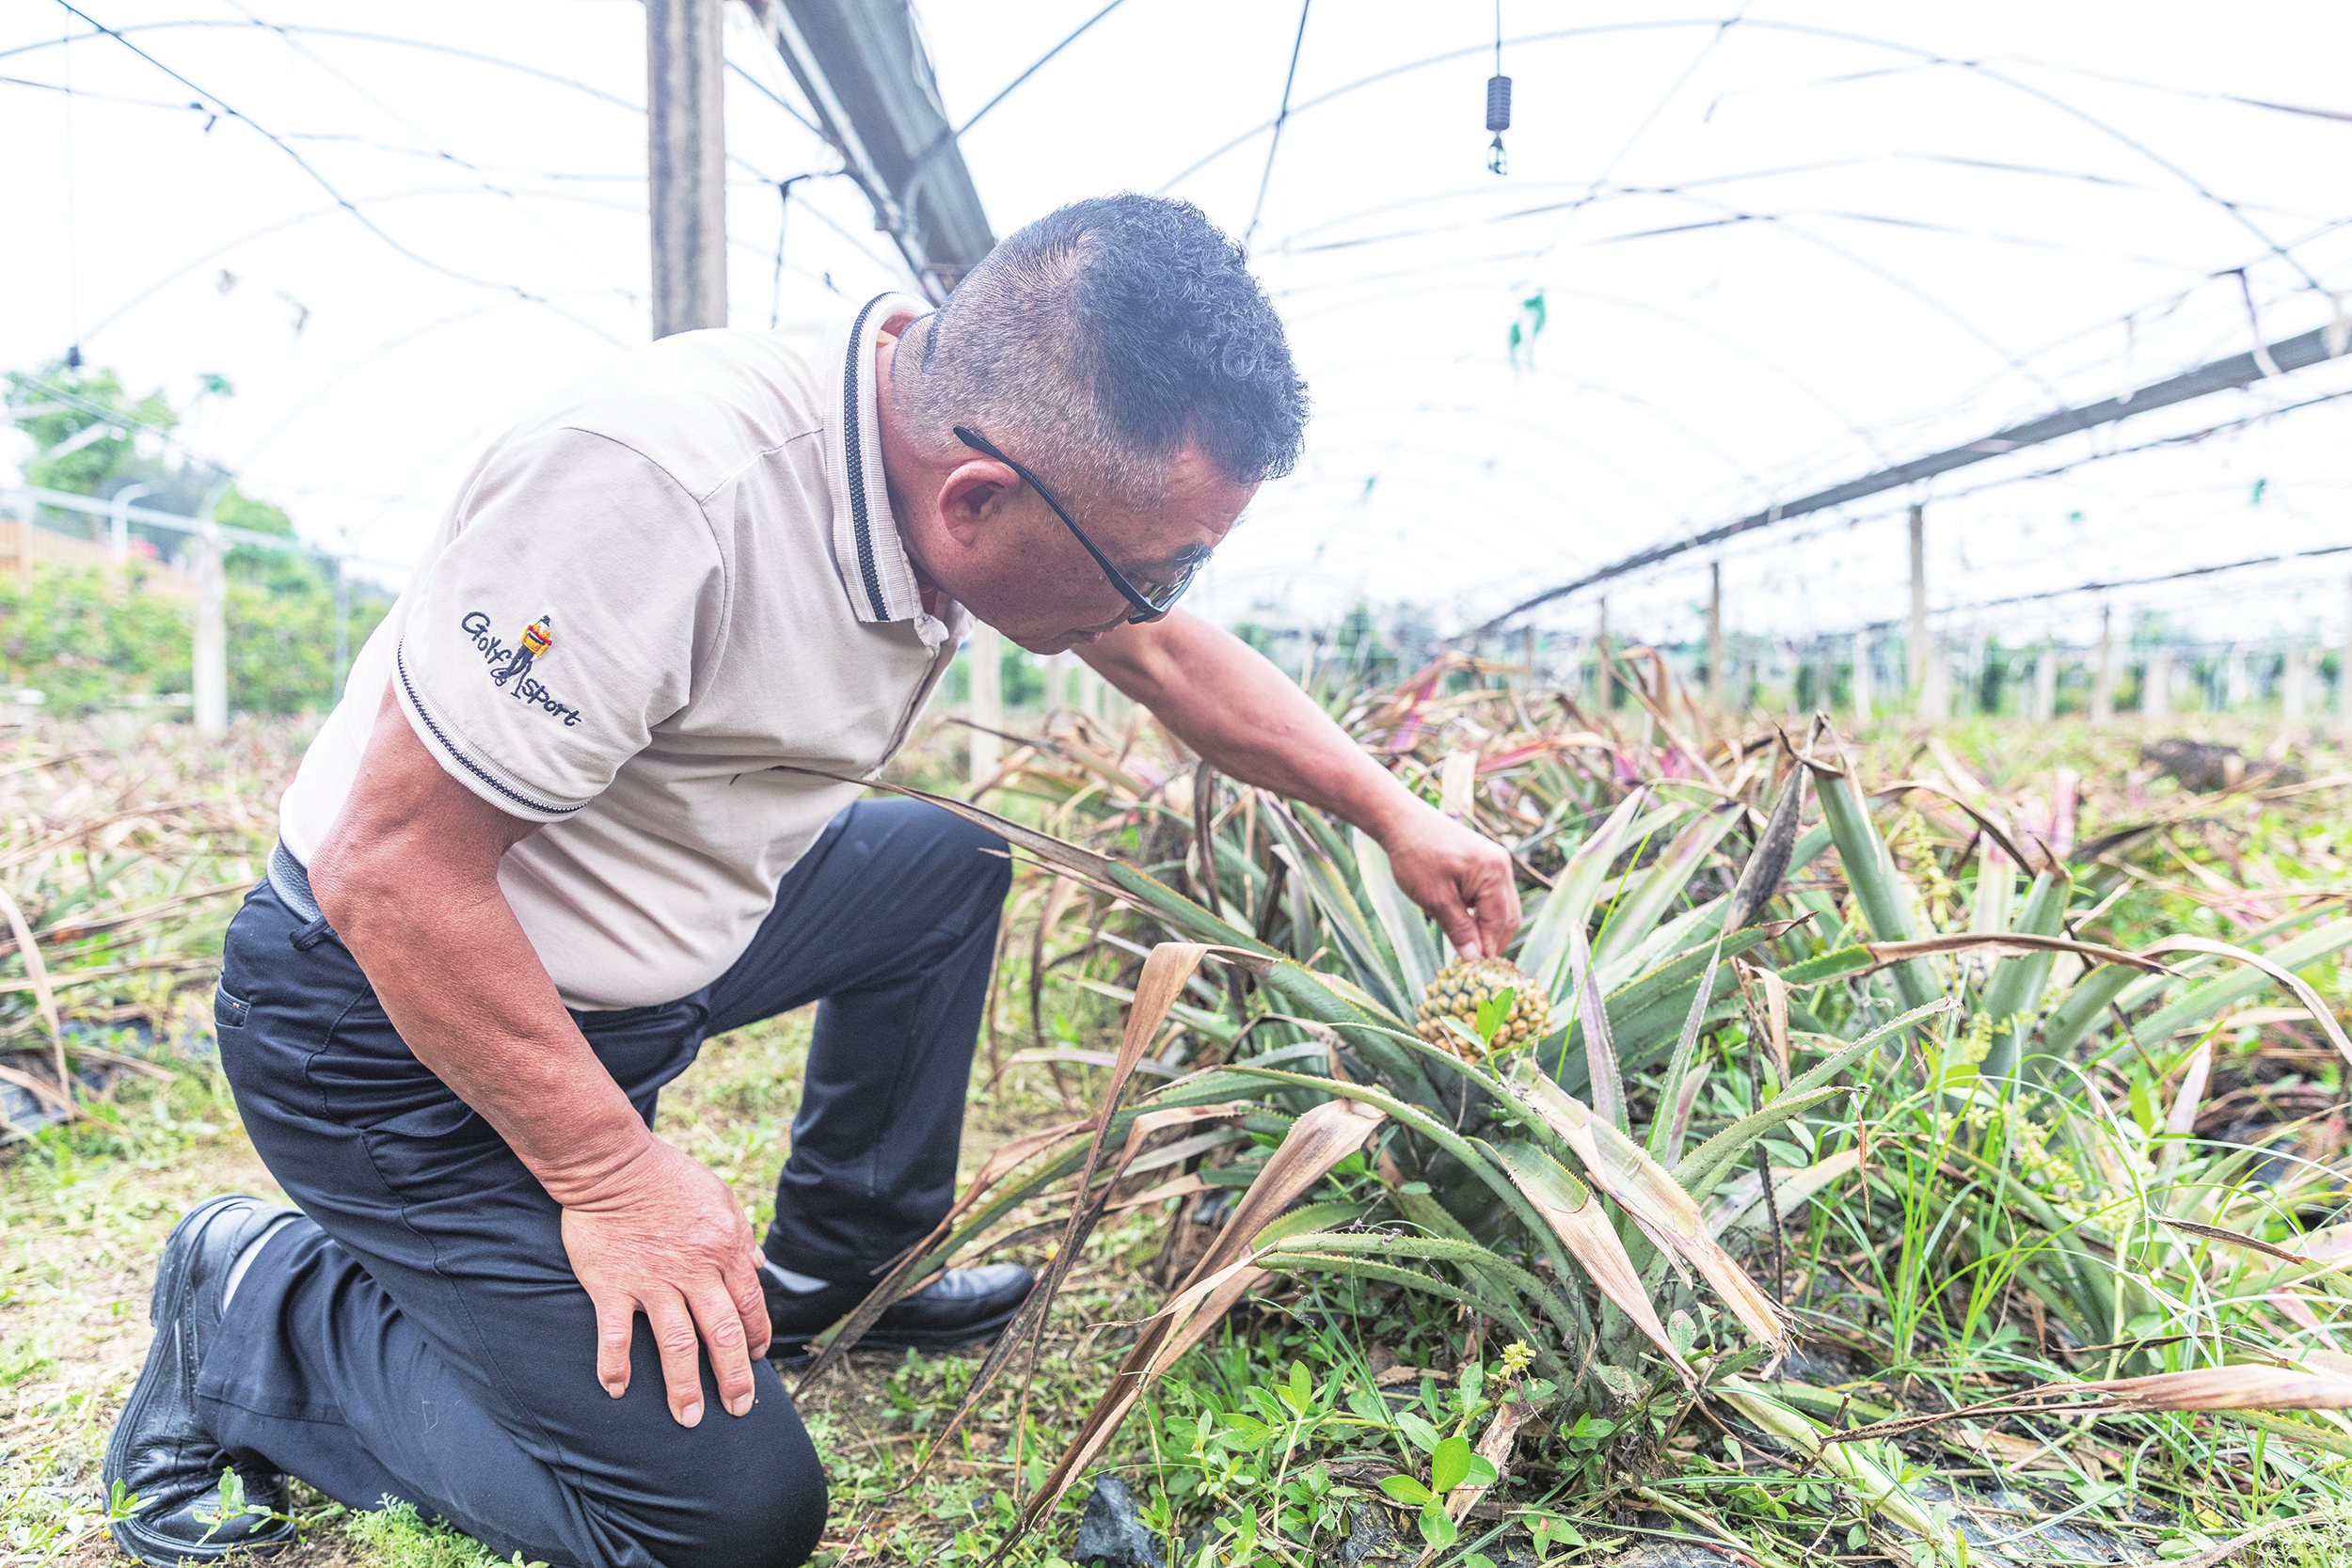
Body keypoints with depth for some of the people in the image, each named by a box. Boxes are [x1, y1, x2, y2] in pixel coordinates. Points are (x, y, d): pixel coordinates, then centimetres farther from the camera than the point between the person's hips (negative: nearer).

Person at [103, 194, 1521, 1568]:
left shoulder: (965, 441, -10)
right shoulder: (656, 485, -35)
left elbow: (1171, 653, 7)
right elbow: (391, 865, -27)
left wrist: (1393, 812, 11)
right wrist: (613, 1175, -20)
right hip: (392, 1011, -8)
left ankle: (835, 1272, 22)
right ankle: (258, 1317, 7)